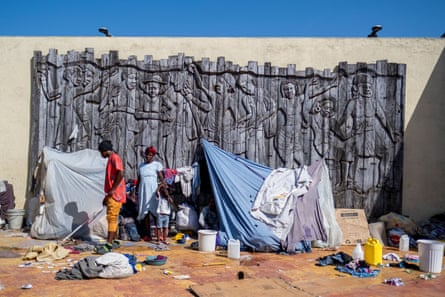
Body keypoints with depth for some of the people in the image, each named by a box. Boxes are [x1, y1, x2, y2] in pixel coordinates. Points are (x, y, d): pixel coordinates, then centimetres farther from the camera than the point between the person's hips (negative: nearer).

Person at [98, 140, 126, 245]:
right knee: (113, 218, 15)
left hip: (115, 194, -10)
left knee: (111, 218, -13)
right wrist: (107, 194, 24)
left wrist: (113, 189, -22)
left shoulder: (115, 158, -10)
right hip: (112, 194, 10)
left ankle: (109, 242, -15)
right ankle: (114, 240, 23)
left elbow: (121, 174, -23)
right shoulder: (111, 159, 20)